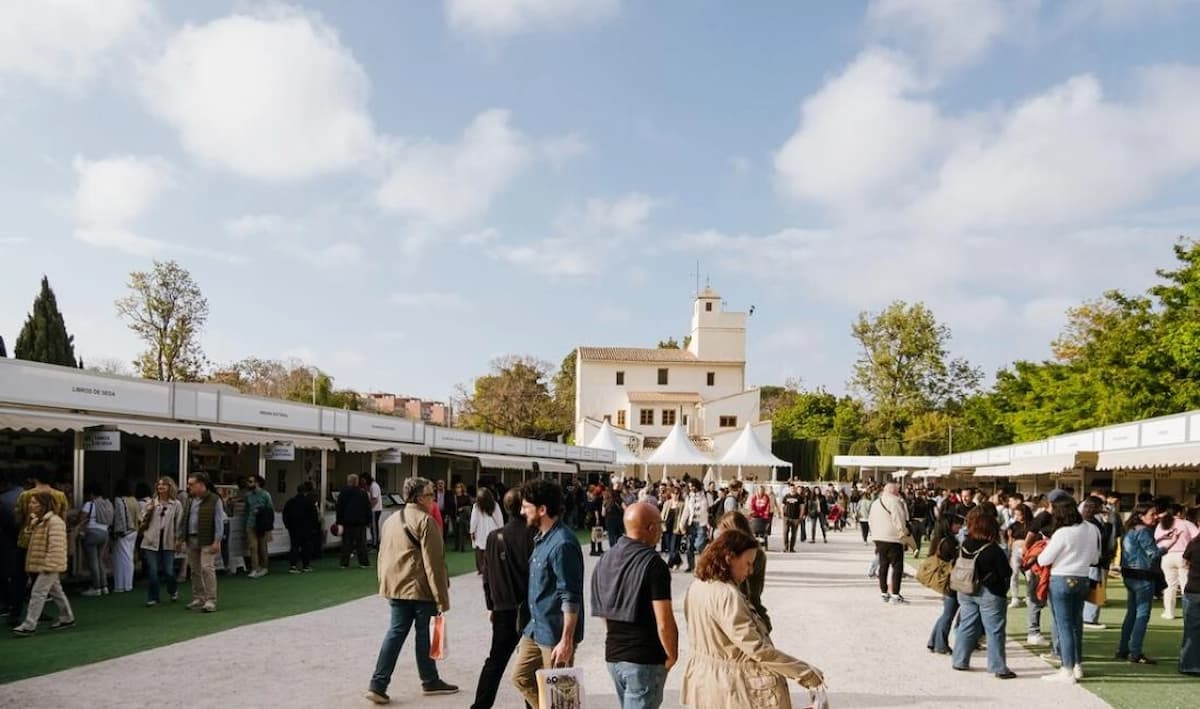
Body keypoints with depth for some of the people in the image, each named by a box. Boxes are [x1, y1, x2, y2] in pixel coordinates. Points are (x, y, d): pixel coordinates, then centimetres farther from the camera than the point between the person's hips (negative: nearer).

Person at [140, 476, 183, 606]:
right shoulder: (151, 503, 7)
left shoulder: (176, 504, 3)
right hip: (151, 542, 1)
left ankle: (173, 592, 29)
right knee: (152, 571, -1)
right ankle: (153, 598, 13)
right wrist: (149, 510, -11)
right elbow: (144, 521, 6)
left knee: (169, 571, 0)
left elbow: (179, 524, 4)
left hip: (168, 542, -1)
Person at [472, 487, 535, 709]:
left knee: (495, 661, 13)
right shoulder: (532, 536, -14)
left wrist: (491, 605, 15)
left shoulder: (494, 537, -1)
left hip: (503, 610, 4)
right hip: (530, 609, -3)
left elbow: (487, 576, 5)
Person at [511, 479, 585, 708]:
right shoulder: (541, 538, 8)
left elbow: (571, 598, -23)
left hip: (555, 634, -9)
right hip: (536, 628, 9)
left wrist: (566, 641, -24)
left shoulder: (563, 544, -23)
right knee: (521, 678, 17)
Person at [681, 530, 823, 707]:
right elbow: (757, 648, -26)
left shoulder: (697, 587, 2)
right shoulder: (726, 595, -25)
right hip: (735, 687, -9)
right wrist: (805, 671, -20)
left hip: (703, 678, 9)